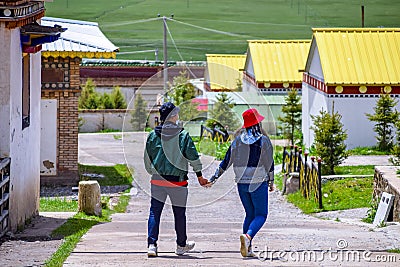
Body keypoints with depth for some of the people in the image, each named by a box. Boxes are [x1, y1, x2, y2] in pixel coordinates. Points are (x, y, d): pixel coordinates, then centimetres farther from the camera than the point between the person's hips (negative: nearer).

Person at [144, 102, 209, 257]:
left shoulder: (153, 135, 0)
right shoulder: (183, 135, -8)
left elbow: (147, 158, 8)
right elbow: (193, 157, -5)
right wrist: (199, 176, 6)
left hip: (158, 180, 2)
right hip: (178, 181, -2)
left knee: (154, 212, 5)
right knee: (179, 213, 11)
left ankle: (151, 244, -7)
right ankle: (181, 245, 23)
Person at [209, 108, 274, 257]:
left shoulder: (238, 140, 3)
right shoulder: (264, 140, -7)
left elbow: (227, 161, 4)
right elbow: (269, 163, -2)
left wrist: (215, 177, 11)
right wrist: (271, 181, 9)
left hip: (241, 182, 4)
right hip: (258, 183, -4)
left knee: (250, 214, 16)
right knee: (261, 215, 2)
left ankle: (247, 248, 8)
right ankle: (248, 236, -26)